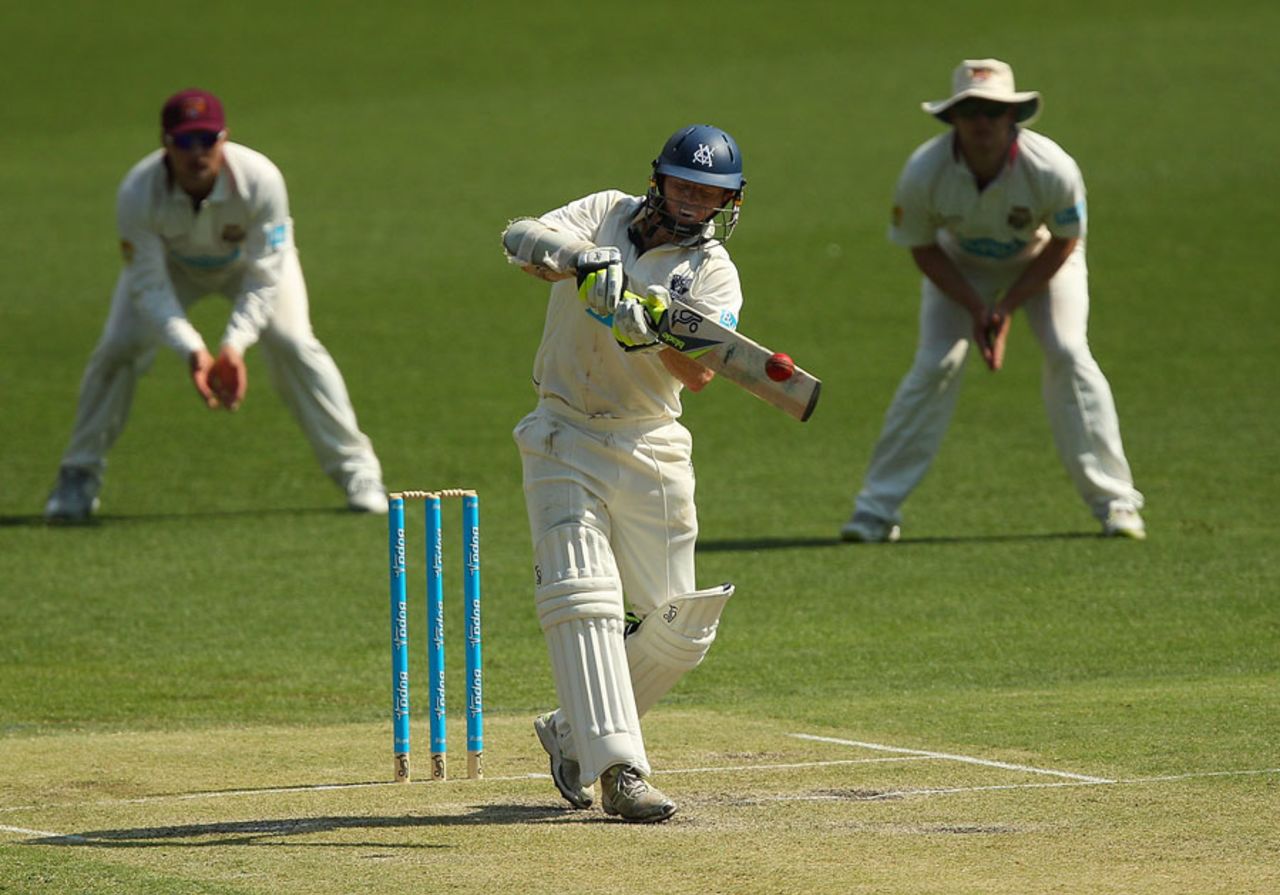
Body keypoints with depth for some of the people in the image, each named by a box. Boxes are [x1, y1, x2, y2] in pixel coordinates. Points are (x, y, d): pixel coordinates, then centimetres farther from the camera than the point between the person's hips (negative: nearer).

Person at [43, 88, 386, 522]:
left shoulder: (260, 180, -38)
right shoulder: (137, 193, -36)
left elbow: (264, 277, -32)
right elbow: (149, 287, -32)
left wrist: (235, 344, -45)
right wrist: (192, 350, -46)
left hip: (249, 256, -1)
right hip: (171, 262, 1)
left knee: (292, 343, -19)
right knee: (118, 348, -14)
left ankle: (355, 470, -7)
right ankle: (79, 477, 4)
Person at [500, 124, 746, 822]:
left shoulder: (714, 273, 1)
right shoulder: (606, 216, 3)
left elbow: (699, 375, -16)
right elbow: (520, 239, -16)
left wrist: (654, 330, -34)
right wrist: (578, 260, -36)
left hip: (651, 451, 2)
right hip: (567, 442, -2)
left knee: (680, 626, 2)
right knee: (582, 594, -17)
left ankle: (576, 732, 24)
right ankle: (619, 770, -23)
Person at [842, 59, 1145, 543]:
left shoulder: (1053, 170, -35)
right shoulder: (923, 173, -32)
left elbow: (1064, 244, -17)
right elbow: (923, 249, -14)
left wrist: (1008, 307, -21)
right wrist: (976, 309, -21)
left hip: (1040, 256, -1)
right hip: (960, 262, 1)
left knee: (1067, 353, -17)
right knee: (934, 366, -12)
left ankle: (1114, 500, -9)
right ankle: (876, 507, -4)